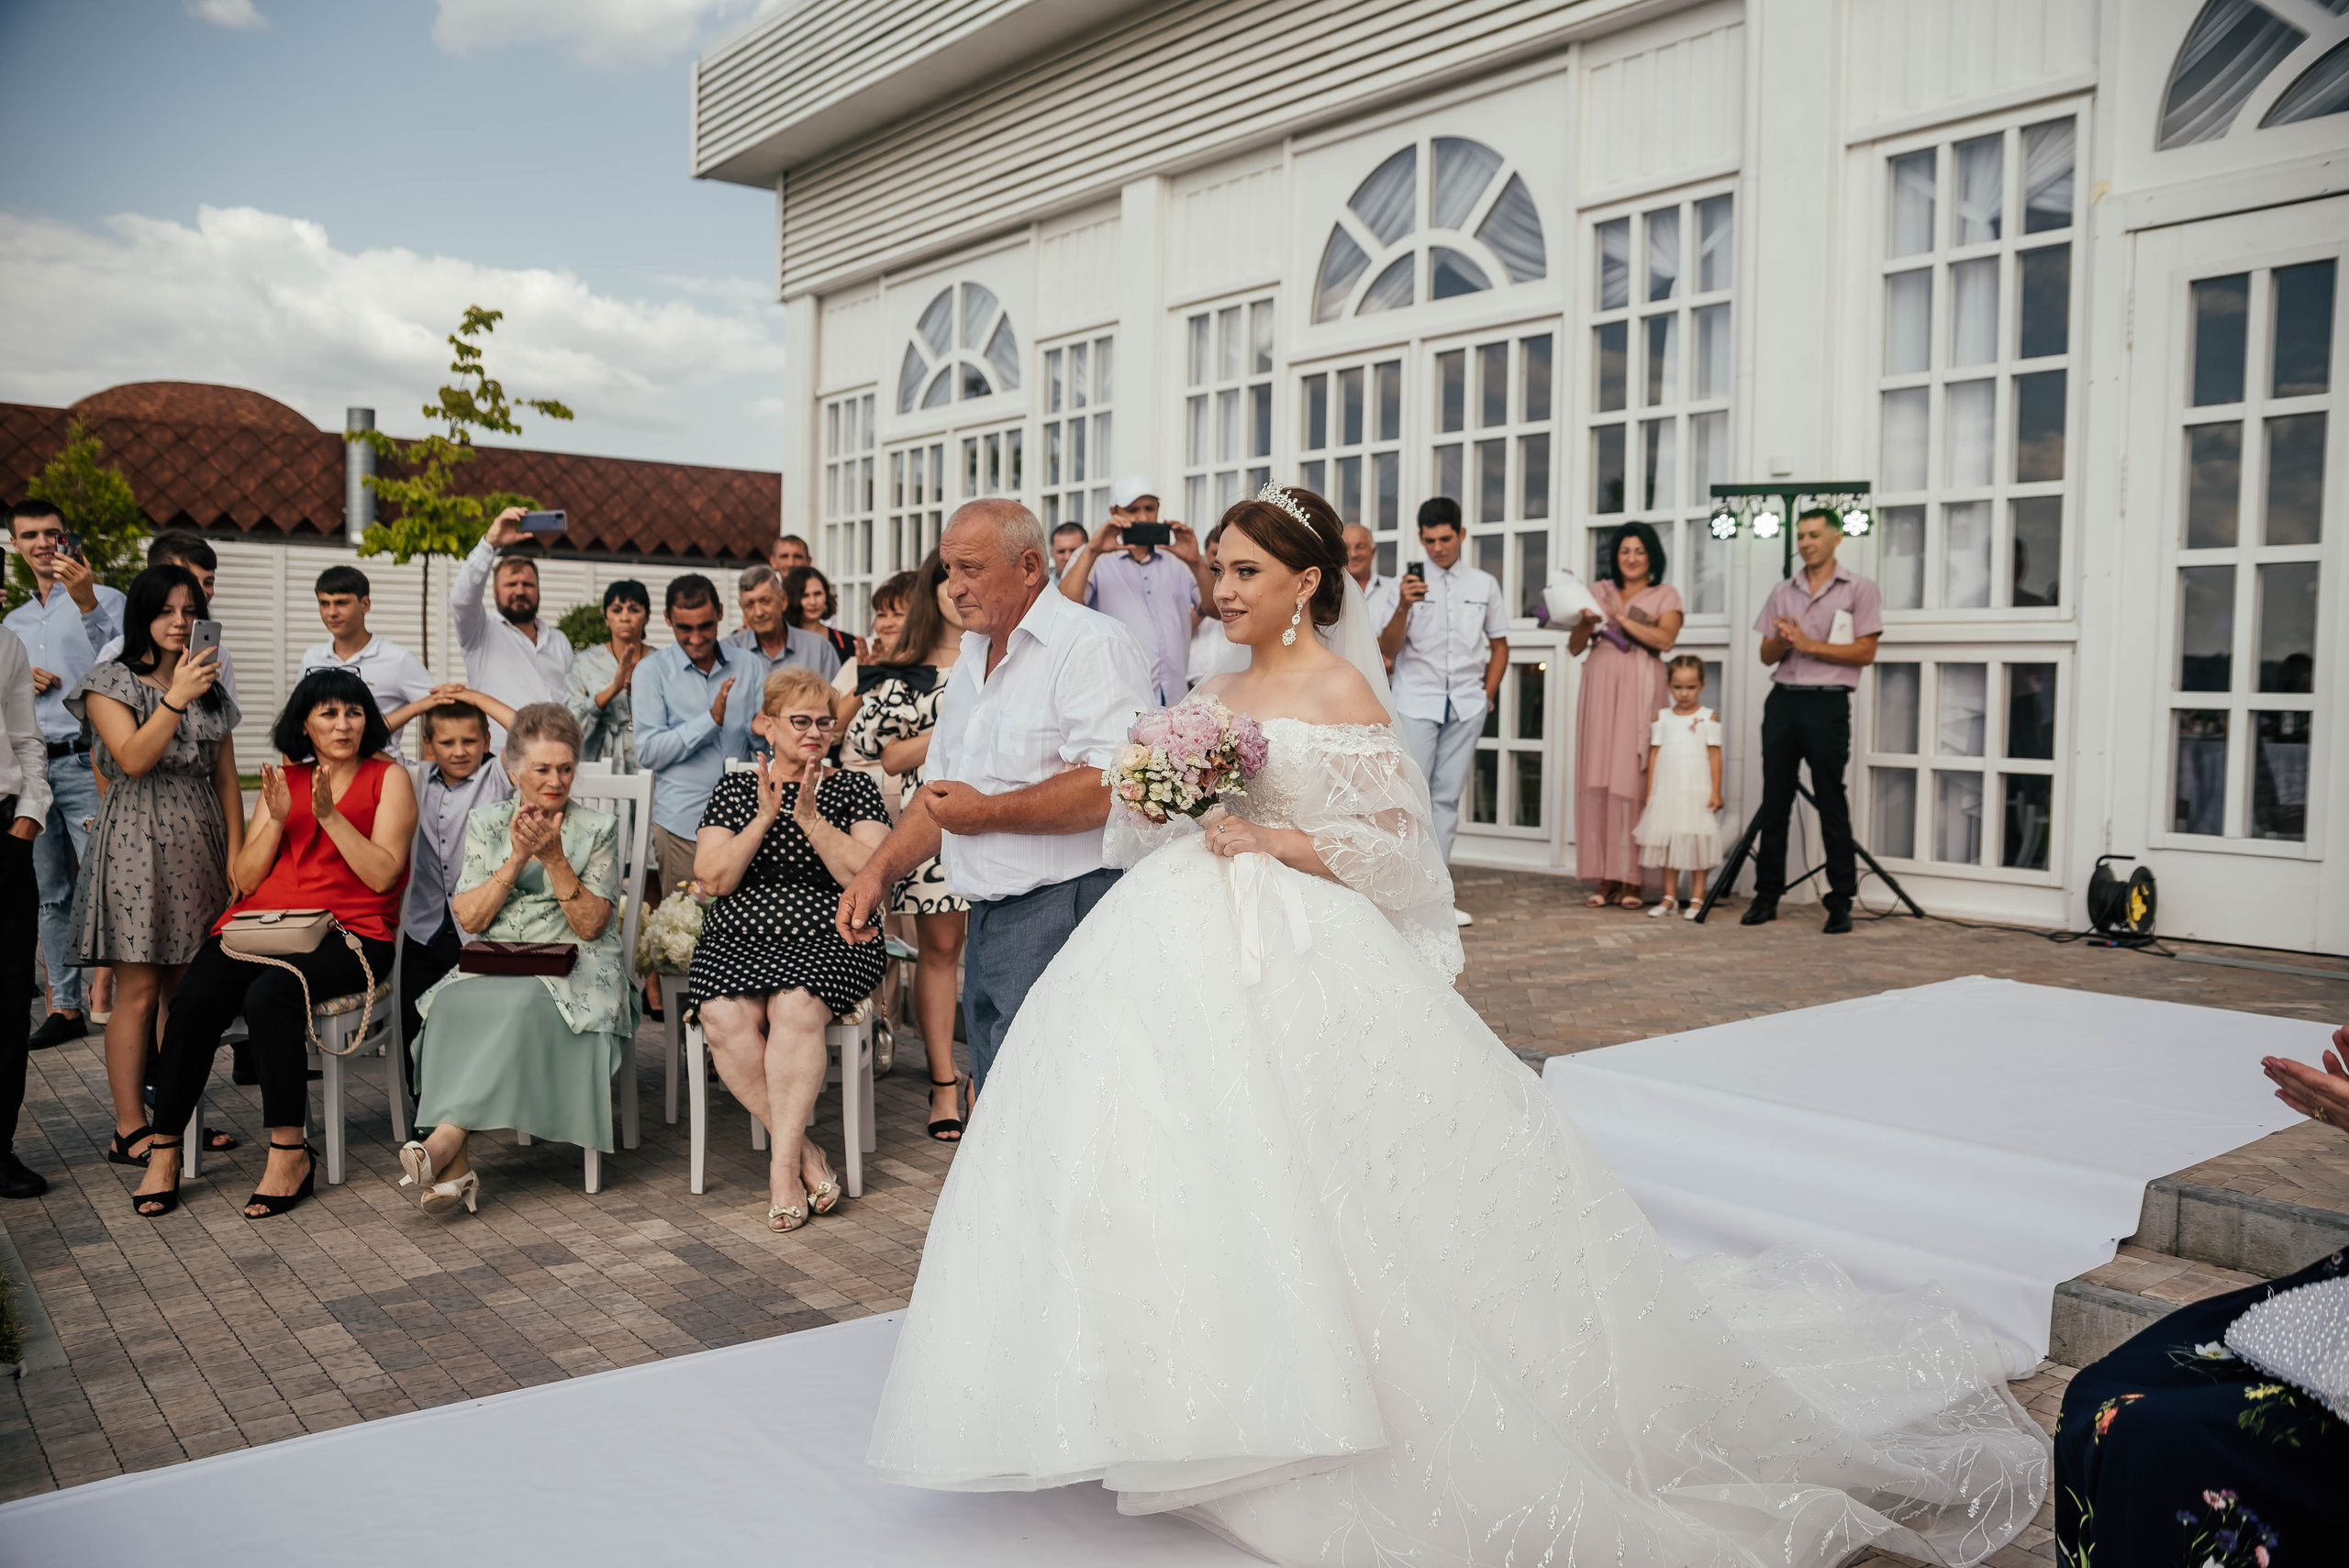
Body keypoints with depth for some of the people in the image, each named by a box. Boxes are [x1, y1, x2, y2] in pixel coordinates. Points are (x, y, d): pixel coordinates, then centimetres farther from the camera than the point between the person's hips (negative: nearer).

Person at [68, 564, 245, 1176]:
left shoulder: (212, 690, 16)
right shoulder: (111, 682, 2)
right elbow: (133, 759, -12)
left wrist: (237, 853, 6)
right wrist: (177, 698, -19)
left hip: (198, 846, 5)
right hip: (136, 844, -5)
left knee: (187, 990, 6)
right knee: (139, 992, -5)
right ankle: (130, 1129, 1)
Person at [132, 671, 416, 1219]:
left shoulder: (388, 778, 6)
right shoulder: (283, 779, 18)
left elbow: (382, 875, -6)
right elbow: (246, 879, 12)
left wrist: (329, 814, -12)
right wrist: (277, 819, -3)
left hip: (349, 933, -4)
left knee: (269, 995, -33)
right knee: (193, 999, -24)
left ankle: (290, 1152, -22)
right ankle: (164, 1150, -12)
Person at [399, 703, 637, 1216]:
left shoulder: (598, 829, 7)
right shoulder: (485, 824, 14)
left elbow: (589, 925, -2)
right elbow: (469, 917, 3)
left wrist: (554, 858, -13)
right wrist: (518, 857, -8)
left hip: (572, 972, -2)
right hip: (491, 969, 2)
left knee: (522, 1003, -36)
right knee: (452, 1005, -32)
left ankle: (443, 1140, -40)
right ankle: (454, 1169, -36)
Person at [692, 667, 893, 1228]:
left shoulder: (853, 790, 10)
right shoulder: (735, 790, 14)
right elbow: (712, 879, 2)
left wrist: (810, 819, -11)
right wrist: (764, 818, -8)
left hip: (827, 942, -2)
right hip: (736, 943, 2)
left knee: (796, 1007, -34)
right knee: (726, 1019, -30)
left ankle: (782, 1162, -23)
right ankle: (804, 1151, -16)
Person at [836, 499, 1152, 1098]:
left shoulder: (1092, 646, -12)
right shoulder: (972, 660, 19)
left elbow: (1109, 786, -25)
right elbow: (941, 791, 25)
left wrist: (988, 813, -14)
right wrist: (879, 873, 11)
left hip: (1061, 913, -9)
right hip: (985, 924, 9)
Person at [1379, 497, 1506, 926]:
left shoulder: (1484, 585, 10)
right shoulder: (1408, 584, 1)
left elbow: (1499, 644, 17)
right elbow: (1387, 651, -5)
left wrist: (1488, 693, 7)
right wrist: (1403, 608, -21)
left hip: (1466, 706, 3)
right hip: (1416, 703, -3)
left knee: (1447, 797, 4)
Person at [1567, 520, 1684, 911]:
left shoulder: (1665, 595, 10)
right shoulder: (1598, 590, 17)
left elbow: (1665, 639, -8)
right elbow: (1574, 648, 13)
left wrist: (1621, 617, -12)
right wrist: (1586, 622, -6)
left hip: (1639, 692, -2)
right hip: (1599, 690, 2)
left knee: (1633, 780, -8)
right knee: (1598, 780, -4)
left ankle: (1631, 879, -4)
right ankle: (1606, 878, 0)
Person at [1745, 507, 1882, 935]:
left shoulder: (1859, 590, 3)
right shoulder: (1783, 592, 16)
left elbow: (1865, 652, -6)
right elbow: (1767, 655, 14)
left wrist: (1810, 644, -11)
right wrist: (1782, 642, -8)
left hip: (1828, 703, -4)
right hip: (1782, 700, 4)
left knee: (1831, 804, -3)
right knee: (1774, 800, 5)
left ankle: (1841, 902, 2)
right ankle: (1767, 894, 11)